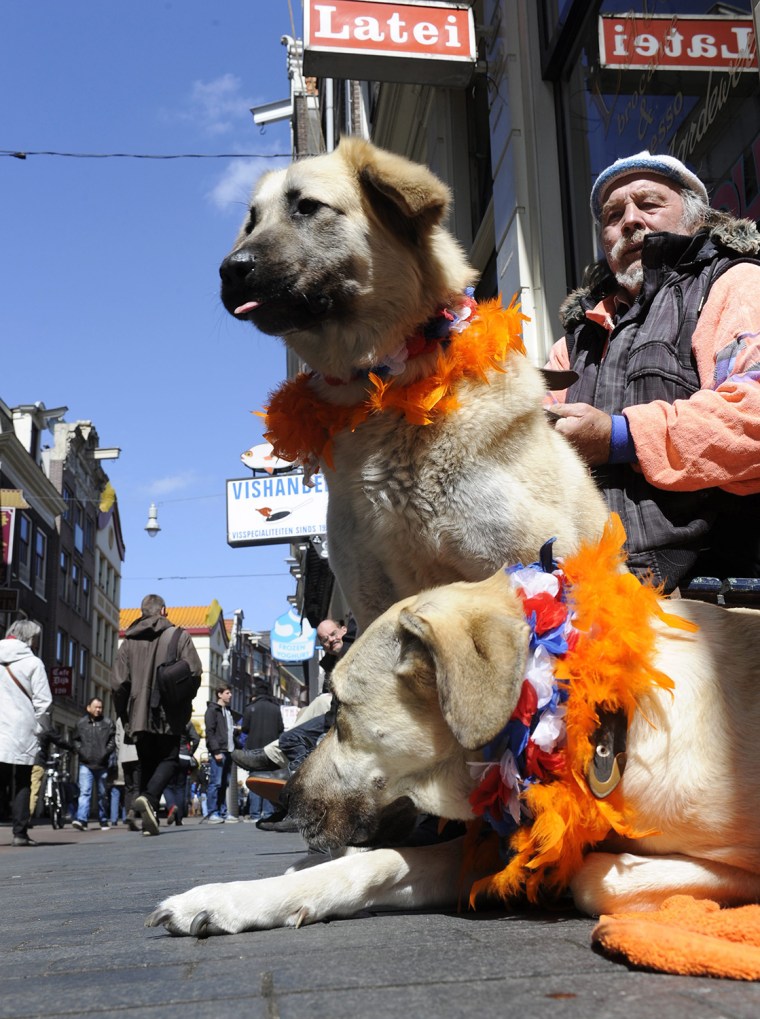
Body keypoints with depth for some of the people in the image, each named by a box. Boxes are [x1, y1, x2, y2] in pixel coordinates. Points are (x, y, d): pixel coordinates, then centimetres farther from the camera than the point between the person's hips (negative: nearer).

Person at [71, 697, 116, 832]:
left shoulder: (108, 723, 6)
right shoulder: (81, 723, 7)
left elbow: (112, 740, 4)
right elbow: (75, 740, 12)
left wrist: (106, 753, -8)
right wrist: (81, 752, -3)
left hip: (102, 765, 1)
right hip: (85, 764, -1)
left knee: (102, 794, 11)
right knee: (85, 792, -14)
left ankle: (103, 821, 21)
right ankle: (81, 820, -22)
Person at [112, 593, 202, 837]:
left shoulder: (129, 641, 7)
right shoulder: (179, 636, -1)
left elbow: (118, 683, 2)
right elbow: (194, 673, -8)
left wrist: (124, 715, 12)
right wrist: (184, 700, 9)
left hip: (139, 715, 3)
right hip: (169, 716, -3)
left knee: (146, 765, 13)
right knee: (168, 760, 6)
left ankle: (149, 821, 11)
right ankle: (148, 797, -21)